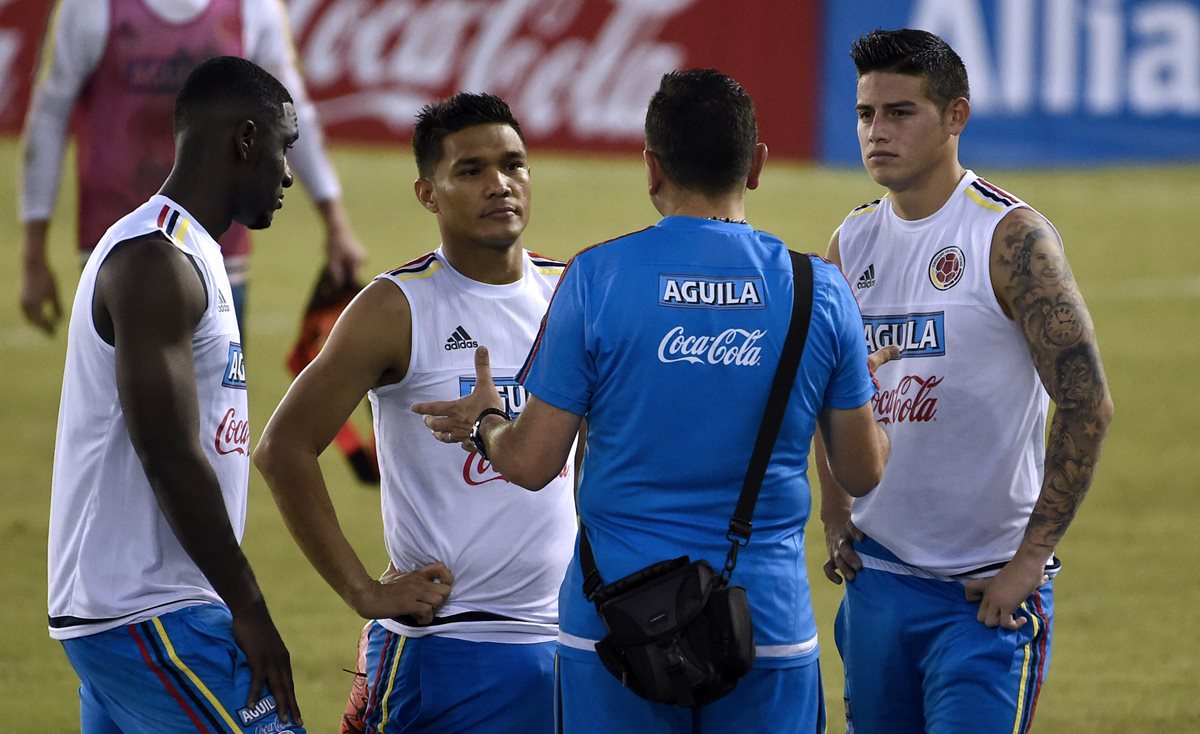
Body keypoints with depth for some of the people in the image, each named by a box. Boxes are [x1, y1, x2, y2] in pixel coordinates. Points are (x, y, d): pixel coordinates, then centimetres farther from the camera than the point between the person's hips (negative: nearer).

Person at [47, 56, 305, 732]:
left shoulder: (172, 252, 18)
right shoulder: (157, 263, -15)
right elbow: (171, 459, -20)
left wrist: (238, 603, 20)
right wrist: (250, 612, -17)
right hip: (153, 620, -10)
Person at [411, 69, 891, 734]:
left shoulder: (597, 277, -6)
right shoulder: (821, 290, -1)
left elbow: (531, 463, -3)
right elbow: (863, 472, 6)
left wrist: (483, 422, 19)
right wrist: (865, 396, 28)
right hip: (770, 626, 1)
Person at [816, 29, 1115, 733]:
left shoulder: (1012, 238, -12)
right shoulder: (854, 241, 8)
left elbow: (1088, 404, -15)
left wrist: (1031, 559, -16)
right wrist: (835, 517, 9)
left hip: (988, 591, -6)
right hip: (877, 576, 6)